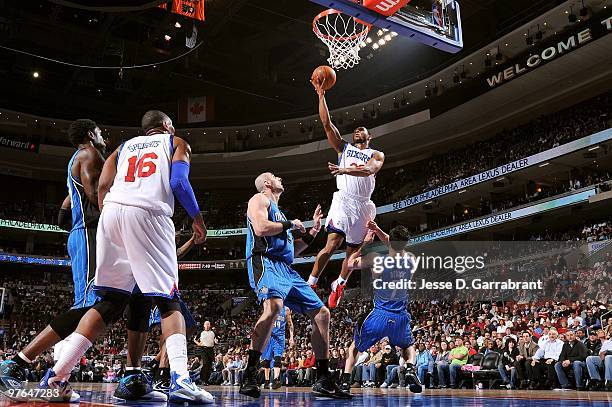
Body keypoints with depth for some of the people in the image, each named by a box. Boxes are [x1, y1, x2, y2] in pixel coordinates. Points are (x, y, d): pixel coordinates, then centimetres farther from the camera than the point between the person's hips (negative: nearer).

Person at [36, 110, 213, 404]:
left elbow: (103, 187, 16)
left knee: (109, 302, 13)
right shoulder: (175, 142, 21)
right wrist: (198, 218, 11)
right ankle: (180, 380, -18)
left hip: (111, 212, 5)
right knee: (168, 301, -1)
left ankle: (56, 375, 9)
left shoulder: (124, 147, 32)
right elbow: (178, 182, 1)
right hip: (148, 214, -4)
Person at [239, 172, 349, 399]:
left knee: (321, 313, 4)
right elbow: (260, 228, -15)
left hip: (286, 270, 10)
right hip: (265, 263, -9)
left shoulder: (278, 211, 33)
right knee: (274, 306, -37)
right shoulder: (259, 199, 7)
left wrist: (312, 232, 22)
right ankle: (249, 376, -32)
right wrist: (290, 224, -2)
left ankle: (323, 382, 9)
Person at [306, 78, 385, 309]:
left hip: (363, 205, 2)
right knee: (332, 244, -19)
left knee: (353, 251, 8)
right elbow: (326, 123, 8)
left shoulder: (377, 155, 13)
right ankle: (310, 285, -13)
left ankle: (339, 284, 30)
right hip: (344, 199, -1)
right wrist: (321, 95, 0)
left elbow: (368, 170, -11)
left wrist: (345, 170, -29)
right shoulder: (343, 147, 18)